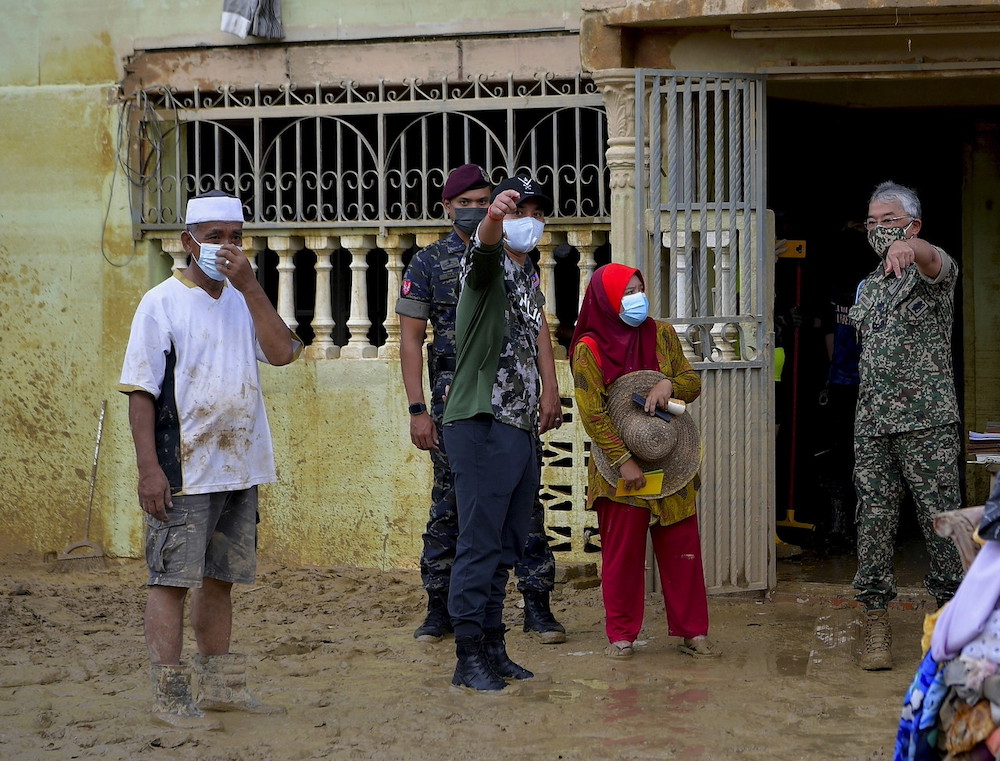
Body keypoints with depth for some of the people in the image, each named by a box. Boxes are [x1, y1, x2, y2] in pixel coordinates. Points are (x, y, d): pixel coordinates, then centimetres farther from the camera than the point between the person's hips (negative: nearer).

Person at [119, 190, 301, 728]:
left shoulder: (243, 300, 11)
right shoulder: (162, 303, -5)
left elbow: (282, 352, -6)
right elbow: (140, 391, -8)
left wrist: (249, 285, -11)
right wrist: (149, 468, -16)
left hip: (239, 468, 6)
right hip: (183, 471, -6)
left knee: (219, 577, 14)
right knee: (172, 579, -5)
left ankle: (221, 687, 22)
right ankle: (168, 698, -2)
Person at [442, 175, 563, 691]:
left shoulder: (530, 275, 20)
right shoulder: (489, 263, -6)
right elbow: (484, 244, -30)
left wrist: (550, 390, 16)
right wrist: (493, 218, -53)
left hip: (522, 426, 9)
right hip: (482, 423, -9)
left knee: (507, 544, 12)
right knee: (480, 541, -10)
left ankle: (492, 646, 20)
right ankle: (469, 656, -7)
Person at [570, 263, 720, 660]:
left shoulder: (662, 334, 5)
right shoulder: (589, 349, -7)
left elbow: (693, 383, 9)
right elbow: (592, 414, -11)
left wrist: (669, 384, -14)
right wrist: (623, 461, -17)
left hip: (672, 462, 3)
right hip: (619, 467, -3)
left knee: (682, 547, 3)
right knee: (621, 552, 2)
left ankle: (692, 631, 10)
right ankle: (621, 635, 11)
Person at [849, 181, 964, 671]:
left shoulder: (933, 270, -2)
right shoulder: (868, 287, 19)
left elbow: (934, 262, -28)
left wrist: (908, 247, -52)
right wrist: (867, 409, 16)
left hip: (927, 419, -5)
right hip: (872, 423, 5)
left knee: (941, 518, -3)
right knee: (874, 517, 2)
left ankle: (951, 604, 10)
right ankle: (875, 617, 7)